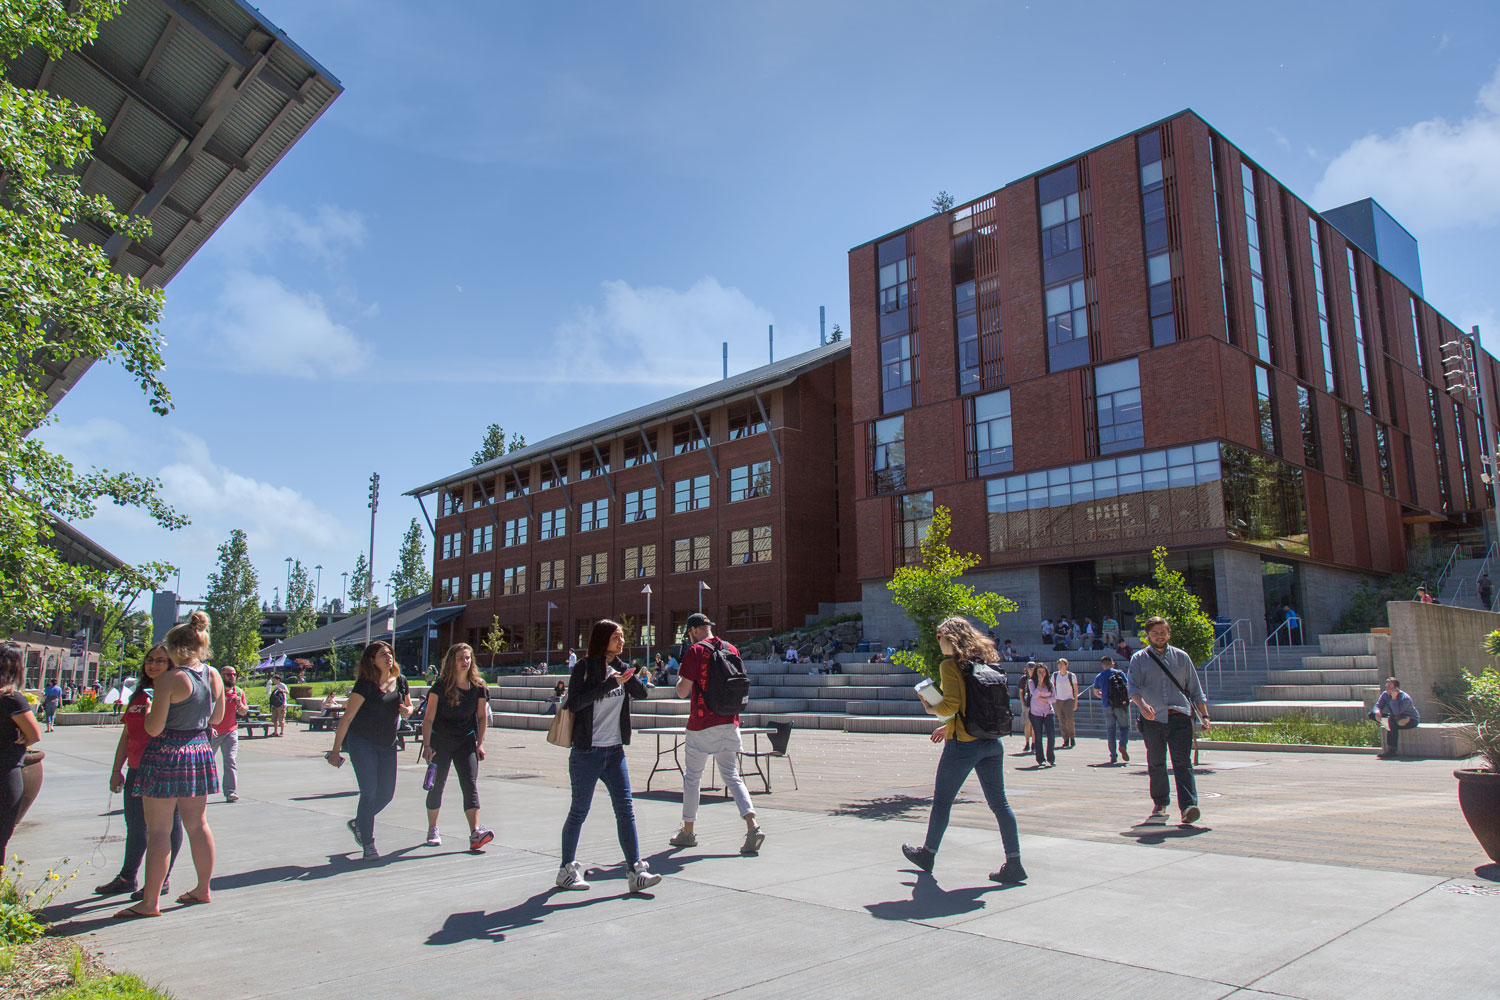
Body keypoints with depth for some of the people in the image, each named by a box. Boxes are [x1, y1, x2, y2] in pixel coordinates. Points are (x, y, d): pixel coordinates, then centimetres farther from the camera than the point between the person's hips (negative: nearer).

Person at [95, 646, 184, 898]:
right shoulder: (139, 695, 14)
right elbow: (127, 735, 17)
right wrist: (117, 770, 16)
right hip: (137, 770, 8)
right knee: (135, 825, 18)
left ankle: (162, 880, 12)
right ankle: (126, 879, 32)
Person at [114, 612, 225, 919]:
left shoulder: (168, 680, -16)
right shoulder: (214, 676, 3)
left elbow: (154, 728, -15)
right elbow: (217, 717, 14)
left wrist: (149, 709, 4)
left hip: (166, 755, -6)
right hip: (200, 751, 7)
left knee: (158, 830, 0)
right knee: (198, 825, 15)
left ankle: (150, 902, 5)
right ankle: (202, 889, 24)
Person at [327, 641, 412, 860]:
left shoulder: (400, 681, 3)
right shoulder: (365, 685, -13)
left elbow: (408, 706, 17)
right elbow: (347, 717, -12)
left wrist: (406, 711, -8)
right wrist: (336, 749, -14)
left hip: (388, 745, 6)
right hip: (362, 742, -6)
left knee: (387, 794, 8)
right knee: (369, 792, -8)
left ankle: (358, 823, 34)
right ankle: (368, 844, 3)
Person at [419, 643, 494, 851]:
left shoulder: (478, 687, -3)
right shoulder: (441, 686, -10)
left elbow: (481, 717, 7)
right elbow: (428, 718, -8)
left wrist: (480, 743, 3)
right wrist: (427, 745, -15)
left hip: (466, 742, 1)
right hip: (440, 741, -1)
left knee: (470, 785, -10)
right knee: (436, 785, 5)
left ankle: (475, 834, -17)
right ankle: (432, 830, 24)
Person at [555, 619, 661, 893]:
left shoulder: (619, 668, 9)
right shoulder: (585, 668, -8)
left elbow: (641, 693, -1)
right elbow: (574, 703, -20)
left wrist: (624, 670, -13)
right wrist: (608, 683, -23)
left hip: (614, 751, 5)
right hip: (587, 752, -5)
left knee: (625, 810, 0)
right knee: (579, 811, 5)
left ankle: (635, 871, 1)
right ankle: (567, 869, 20)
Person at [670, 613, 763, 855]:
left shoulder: (695, 651, -9)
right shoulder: (731, 649, 8)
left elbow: (683, 691, -10)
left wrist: (680, 678, 9)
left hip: (701, 725, -5)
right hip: (729, 723, 5)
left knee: (692, 777, 10)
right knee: (732, 776, 6)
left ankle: (688, 832, 21)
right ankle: (752, 826, -11)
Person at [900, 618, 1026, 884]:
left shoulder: (950, 665, -9)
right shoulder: (984, 661, 12)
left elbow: (951, 705, -18)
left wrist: (931, 708, 3)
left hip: (963, 743, -6)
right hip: (992, 741, 7)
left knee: (942, 801, 9)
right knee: (999, 802, 8)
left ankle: (928, 854, 24)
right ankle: (1014, 863, 4)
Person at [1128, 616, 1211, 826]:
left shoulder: (1181, 657, 14)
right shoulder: (1139, 659, 8)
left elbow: (1195, 689, 16)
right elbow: (1133, 687, -5)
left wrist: (1204, 715, 7)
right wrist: (1142, 705, -25)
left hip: (1180, 716, 0)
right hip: (1153, 719, 0)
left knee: (1182, 761, -10)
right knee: (1156, 764, 7)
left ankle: (1188, 806, -16)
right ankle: (1160, 804, 21)